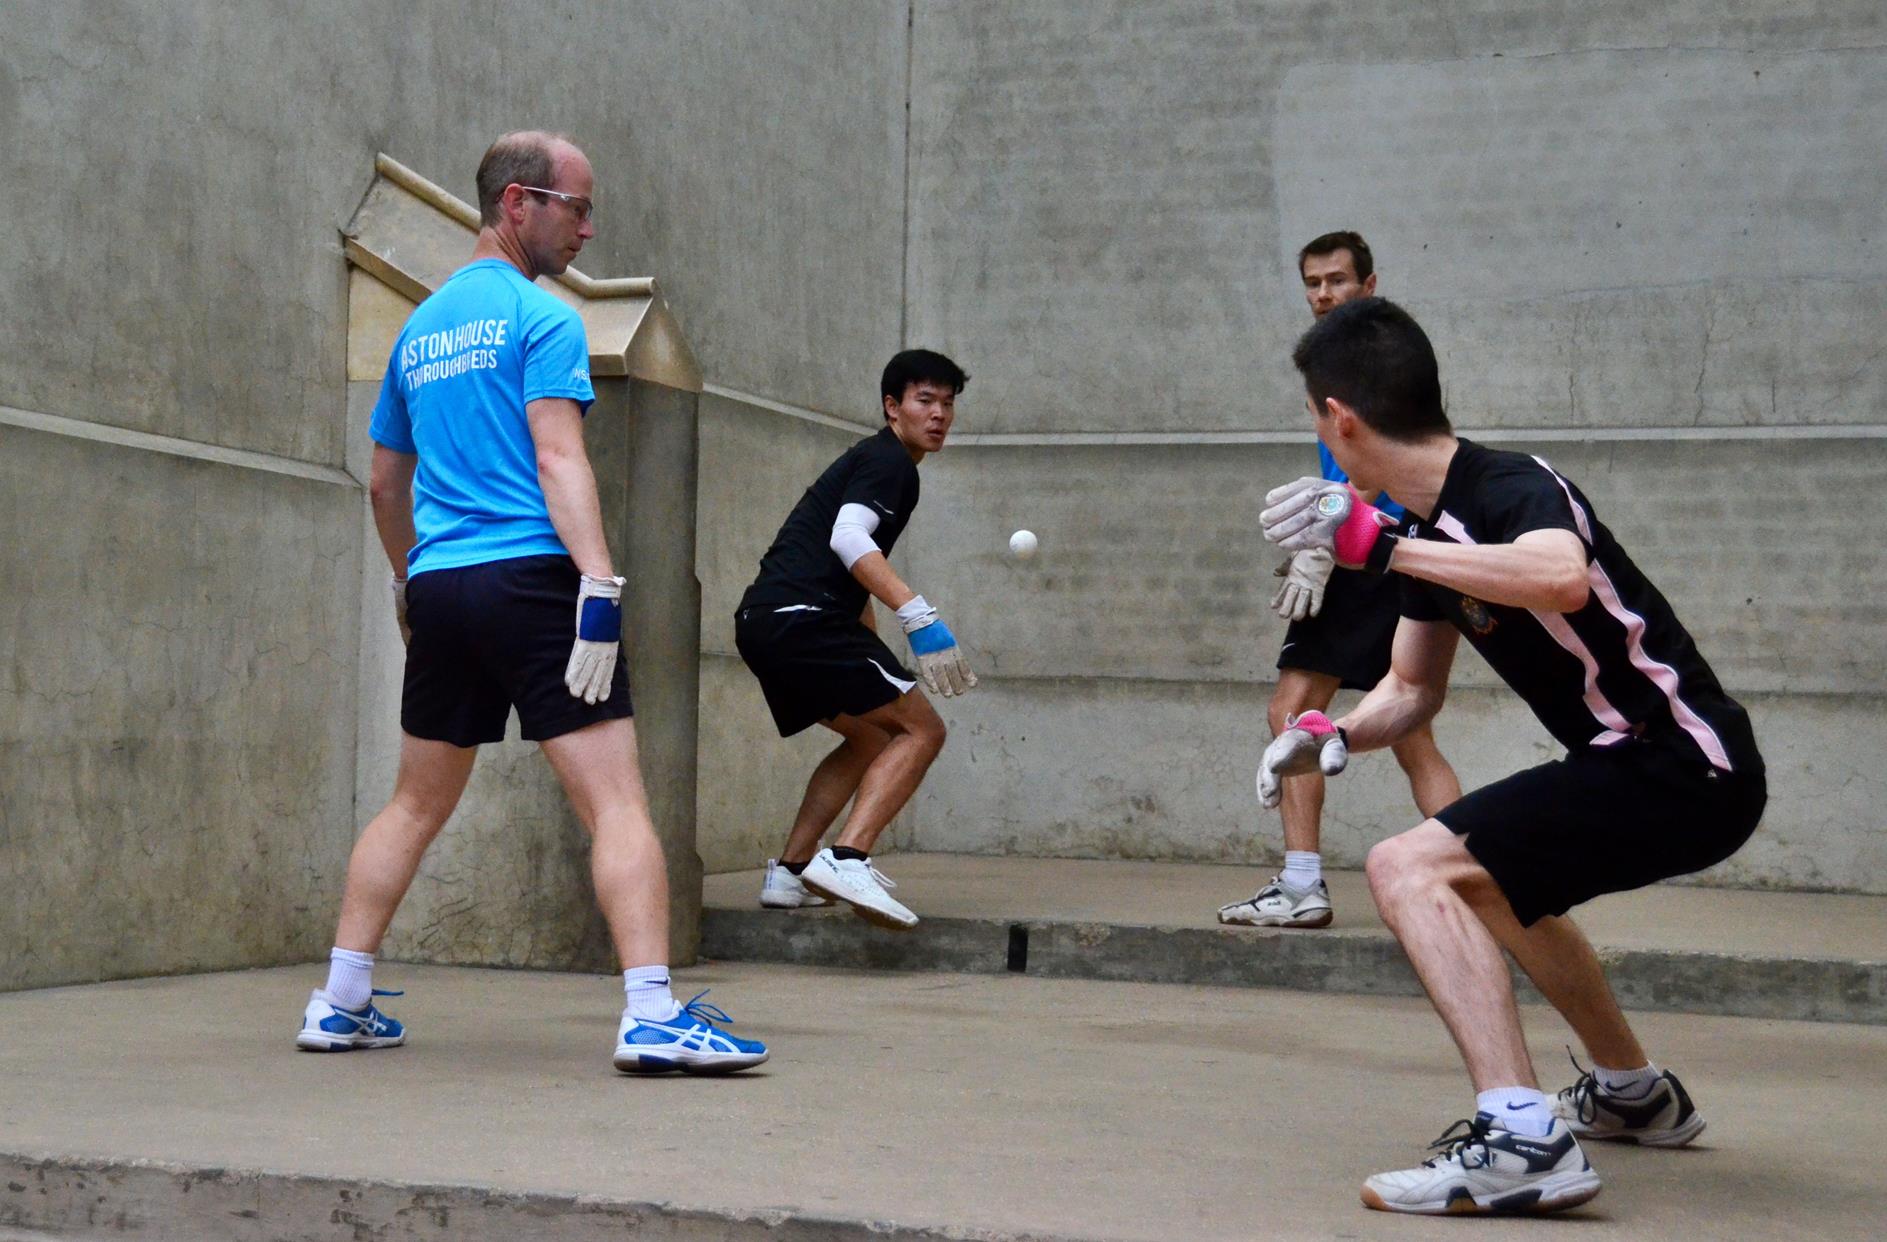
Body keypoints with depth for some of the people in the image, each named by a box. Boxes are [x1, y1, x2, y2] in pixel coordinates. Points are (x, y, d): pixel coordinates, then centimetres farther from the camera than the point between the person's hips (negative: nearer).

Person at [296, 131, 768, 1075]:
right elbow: (558, 458, -14)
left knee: (416, 805, 18)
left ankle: (340, 1005, 20)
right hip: (529, 577, -7)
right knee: (616, 800, -9)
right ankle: (651, 1015, -18)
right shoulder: (539, 317, -2)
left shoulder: (420, 328, 20)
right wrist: (600, 586, -20)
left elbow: (385, 481, 26)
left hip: (438, 589, 8)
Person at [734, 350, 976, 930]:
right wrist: (918, 614, -30)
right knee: (921, 728, -9)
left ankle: (788, 872, 16)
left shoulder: (870, 460, 29)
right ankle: (845, 860, -24)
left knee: (871, 739, 23)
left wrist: (874, 655, 40)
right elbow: (849, 538, -22)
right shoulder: (889, 461, -3)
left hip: (762, 621, 10)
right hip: (803, 617, -10)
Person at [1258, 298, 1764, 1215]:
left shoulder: (1512, 489, -19)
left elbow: (1563, 579, -42)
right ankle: (1634, 1093, 50)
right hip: (1643, 764, 11)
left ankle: (1524, 1138, -31)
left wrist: (1380, 546, -43)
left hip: (1685, 770, -11)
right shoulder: (1431, 531, 10)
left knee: (1408, 869, -23)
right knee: (1488, 880, 36)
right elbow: (1412, 688, 19)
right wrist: (1334, 736, -1)